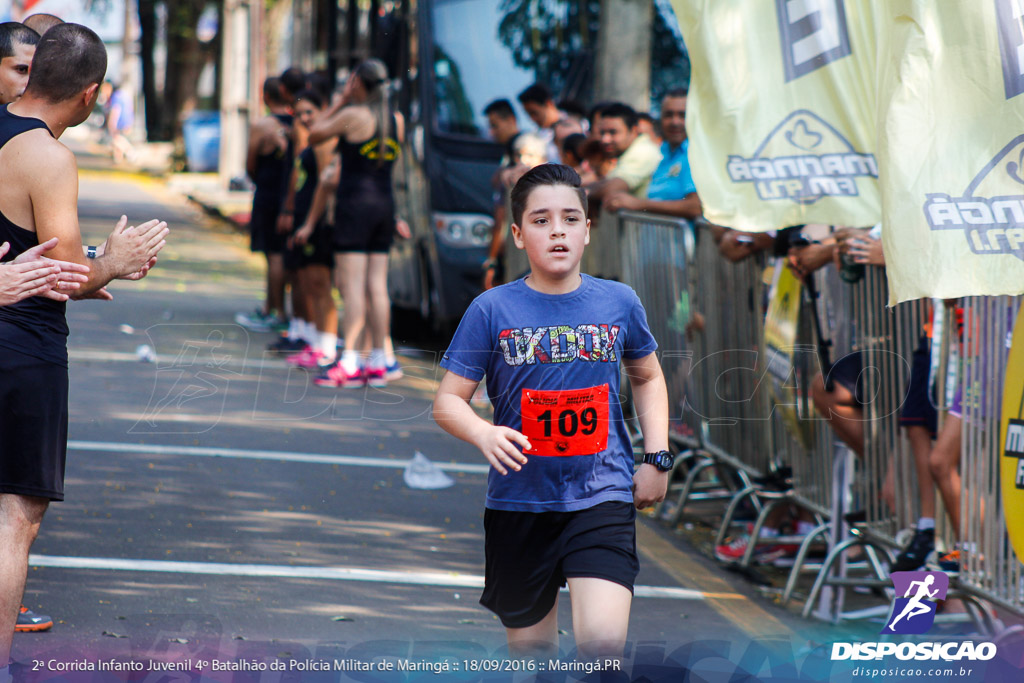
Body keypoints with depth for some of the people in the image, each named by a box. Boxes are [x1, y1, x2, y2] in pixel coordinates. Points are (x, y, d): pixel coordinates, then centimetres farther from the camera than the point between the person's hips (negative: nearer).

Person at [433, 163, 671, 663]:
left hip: (602, 495, 0)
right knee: (531, 651, 10)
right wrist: (485, 435, -23)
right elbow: (447, 401, -2)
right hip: (519, 503, 0)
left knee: (603, 642, -20)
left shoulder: (619, 302, 3)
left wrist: (657, 458, 11)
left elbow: (647, 377, 21)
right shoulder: (492, 309, -3)